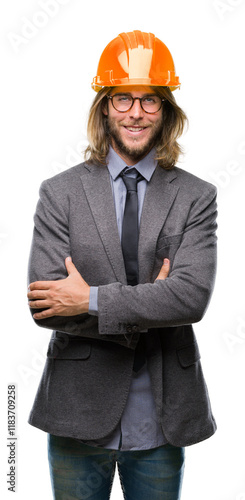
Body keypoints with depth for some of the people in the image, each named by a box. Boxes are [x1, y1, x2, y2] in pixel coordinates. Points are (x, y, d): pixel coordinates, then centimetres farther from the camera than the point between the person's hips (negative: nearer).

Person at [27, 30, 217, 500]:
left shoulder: (196, 197, -1)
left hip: (161, 421, 1)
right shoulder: (60, 192, -2)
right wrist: (148, 306, -14)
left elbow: (193, 295, -15)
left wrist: (92, 299, -18)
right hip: (79, 410, 0)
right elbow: (44, 304, -11)